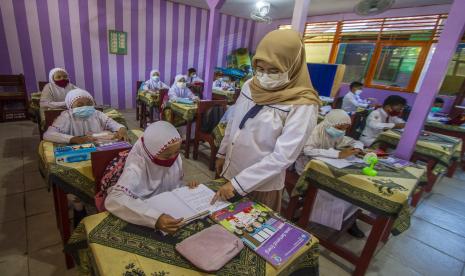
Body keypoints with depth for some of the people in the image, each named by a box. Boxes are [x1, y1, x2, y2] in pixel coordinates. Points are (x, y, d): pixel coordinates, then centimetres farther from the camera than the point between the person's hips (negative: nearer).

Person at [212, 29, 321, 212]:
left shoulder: (302, 106, -21)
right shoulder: (250, 86, -3)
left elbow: (283, 157, -24)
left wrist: (238, 183, -24)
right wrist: (222, 153, 14)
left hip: (262, 184, -5)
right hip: (230, 171, 6)